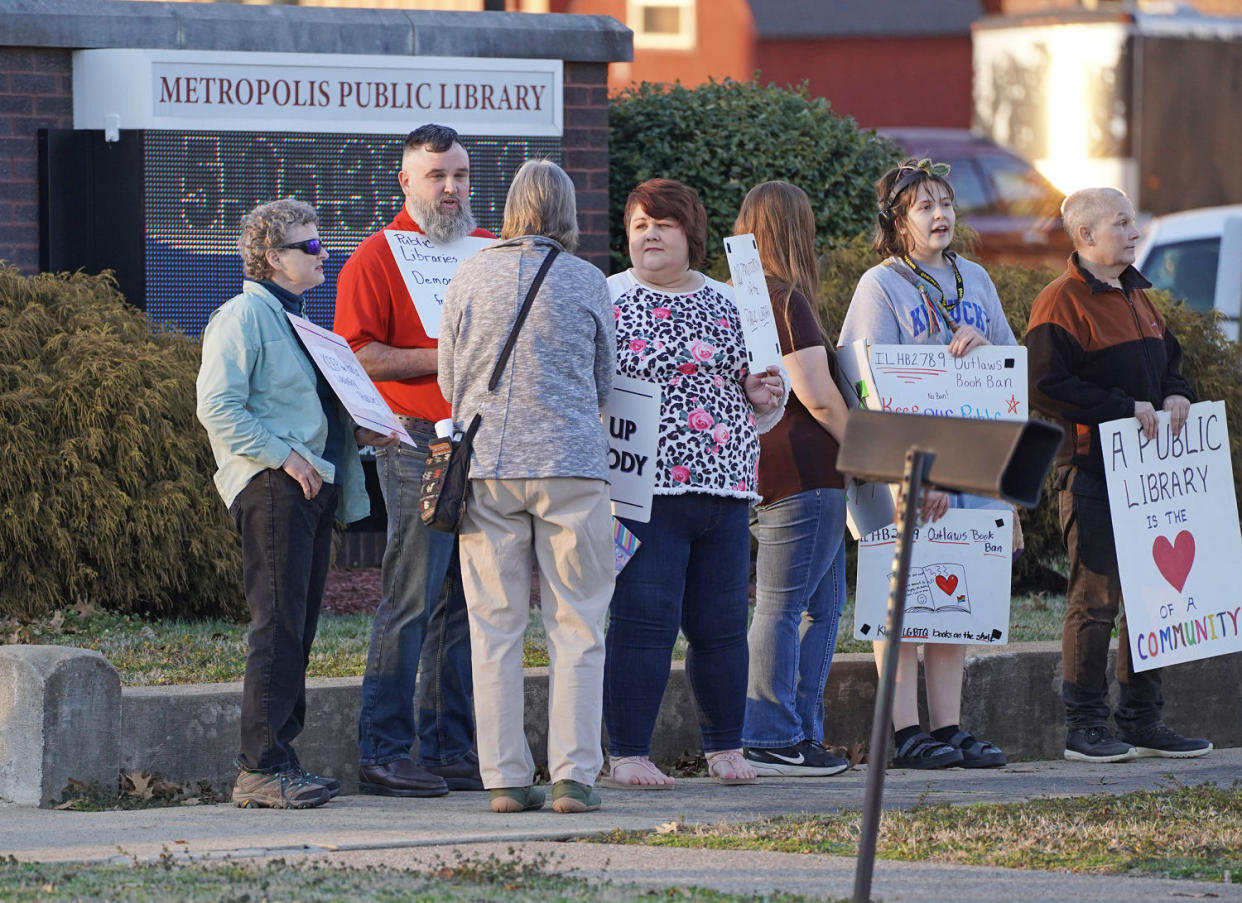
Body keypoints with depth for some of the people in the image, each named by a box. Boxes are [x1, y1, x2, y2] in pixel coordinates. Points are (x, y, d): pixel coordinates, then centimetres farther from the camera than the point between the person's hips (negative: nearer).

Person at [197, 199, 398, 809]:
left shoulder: (295, 319, 22)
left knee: (298, 627, 9)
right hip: (273, 488, -10)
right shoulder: (242, 318, -8)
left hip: (315, 484, 10)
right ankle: (260, 769, -12)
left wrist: (358, 433, 14)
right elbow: (219, 408, -16)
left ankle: (279, 761, 13)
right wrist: (284, 456, -19)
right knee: (278, 626, -12)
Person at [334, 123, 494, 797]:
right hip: (418, 443, -6)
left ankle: (450, 749, 14)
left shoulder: (490, 251, 17)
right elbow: (361, 356, -10)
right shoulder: (376, 256, -2)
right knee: (411, 599, -8)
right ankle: (382, 753, -6)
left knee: (468, 602, 8)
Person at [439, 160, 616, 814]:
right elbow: (603, 384, 10)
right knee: (576, 628, 3)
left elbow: (448, 380, 11)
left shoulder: (469, 278, 2)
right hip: (570, 461, -1)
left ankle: (506, 778, 3)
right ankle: (573, 775, -2)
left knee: (495, 629, 5)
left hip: (487, 461, 1)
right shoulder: (586, 282, 0)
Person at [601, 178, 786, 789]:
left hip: (724, 489, 4)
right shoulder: (606, 300, 3)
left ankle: (725, 749, 19)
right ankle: (627, 756, -6)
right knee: (644, 619, -10)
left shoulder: (727, 306, 16)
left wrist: (765, 396, 2)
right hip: (646, 489, -4)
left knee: (721, 624, 7)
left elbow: (759, 414, 24)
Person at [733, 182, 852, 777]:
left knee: (823, 604, 14)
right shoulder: (785, 300, -13)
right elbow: (818, 396, -17)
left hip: (760, 463, 9)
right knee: (782, 607, -7)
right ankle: (770, 741, -6)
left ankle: (802, 734, 15)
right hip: (801, 466, -9)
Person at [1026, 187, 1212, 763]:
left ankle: (1142, 720, 17)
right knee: (1097, 593, -7)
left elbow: (1166, 358, 28)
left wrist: (1175, 395, 5)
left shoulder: (1136, 296, 18)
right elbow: (1047, 387, -17)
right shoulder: (1062, 302, -9)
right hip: (1090, 468, -8)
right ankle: (1085, 726, 0)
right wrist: (1124, 408, -18)